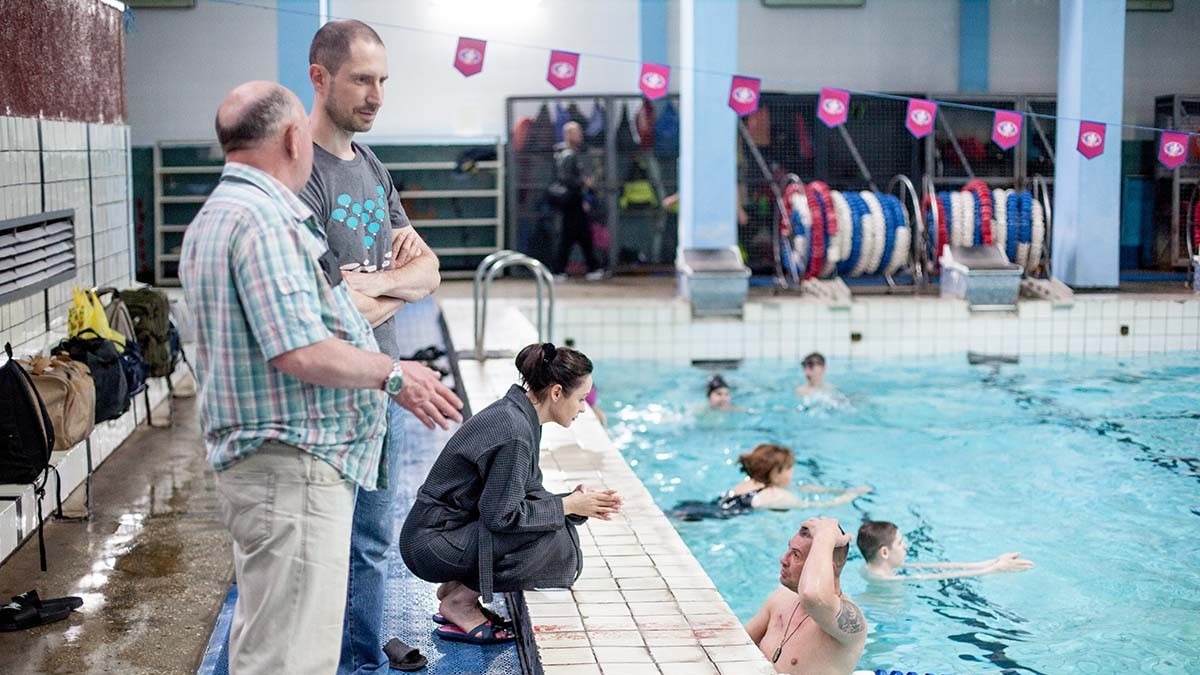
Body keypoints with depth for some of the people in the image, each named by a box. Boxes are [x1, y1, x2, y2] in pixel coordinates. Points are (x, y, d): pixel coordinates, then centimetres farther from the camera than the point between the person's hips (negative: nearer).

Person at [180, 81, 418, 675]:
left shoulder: (215, 215, 18)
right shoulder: (263, 219, -18)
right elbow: (301, 353, -25)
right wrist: (391, 372, -11)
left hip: (265, 464, 12)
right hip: (292, 468, -12)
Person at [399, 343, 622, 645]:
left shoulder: (517, 415, 6)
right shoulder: (514, 432, -24)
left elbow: (527, 495, 13)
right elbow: (501, 515, -23)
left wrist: (575, 501, -2)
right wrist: (567, 506, -14)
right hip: (431, 544, -10)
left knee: (558, 528, 7)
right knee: (553, 539, -20)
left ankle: (456, 587, 10)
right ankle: (460, 602, -6)